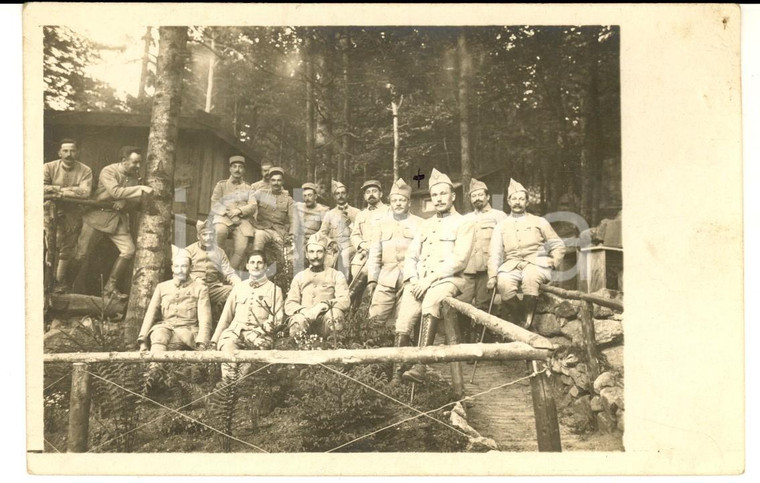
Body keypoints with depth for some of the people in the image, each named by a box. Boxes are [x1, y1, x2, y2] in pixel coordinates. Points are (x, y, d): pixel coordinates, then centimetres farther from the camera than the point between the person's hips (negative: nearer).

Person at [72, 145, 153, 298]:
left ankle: (110, 287, 3)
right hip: (99, 215, -5)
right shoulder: (108, 171, -12)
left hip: (119, 219, 5)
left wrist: (124, 204, -15)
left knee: (129, 251, -9)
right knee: (80, 253, -3)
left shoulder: (134, 176, 6)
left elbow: (135, 202, 7)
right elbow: (115, 192, -29)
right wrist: (141, 189, -32)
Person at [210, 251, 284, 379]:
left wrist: (261, 329, -14)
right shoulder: (238, 288, 25)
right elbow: (225, 317, 22)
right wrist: (214, 340, 14)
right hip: (235, 330, 2)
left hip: (260, 334, -2)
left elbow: (277, 319, 4)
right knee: (227, 343, -31)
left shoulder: (274, 290, 14)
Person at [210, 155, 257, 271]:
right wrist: (228, 213, -11)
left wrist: (239, 211, -13)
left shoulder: (248, 188, 23)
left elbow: (253, 206, 8)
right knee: (219, 231, -38)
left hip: (242, 220, 1)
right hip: (223, 218, -1)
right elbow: (215, 203, 8)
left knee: (241, 248, -24)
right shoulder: (221, 185, 21)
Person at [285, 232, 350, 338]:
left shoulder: (336, 275, 17)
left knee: (335, 313, -35)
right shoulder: (299, 277, 23)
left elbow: (344, 301, 1)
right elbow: (289, 305, 11)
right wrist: (303, 310, -13)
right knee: (298, 319, -36)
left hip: (325, 320, 0)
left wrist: (323, 305, -18)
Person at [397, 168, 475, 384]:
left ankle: (420, 366, -42)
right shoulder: (425, 225, 25)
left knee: (431, 301, -37)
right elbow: (410, 256, 18)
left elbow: (459, 260, -7)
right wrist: (413, 279, -3)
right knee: (404, 319, -21)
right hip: (420, 281, 5)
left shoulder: (463, 224, 7)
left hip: (448, 279, -5)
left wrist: (430, 279, -15)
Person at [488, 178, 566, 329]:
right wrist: (492, 276, -5)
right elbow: (494, 254, 9)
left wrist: (553, 263, 0)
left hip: (536, 264, -1)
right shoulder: (501, 226, 18)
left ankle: (528, 317, -22)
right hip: (511, 266, 1)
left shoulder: (539, 222, 16)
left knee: (530, 276, -38)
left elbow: (558, 246, 17)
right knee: (504, 283, -34)